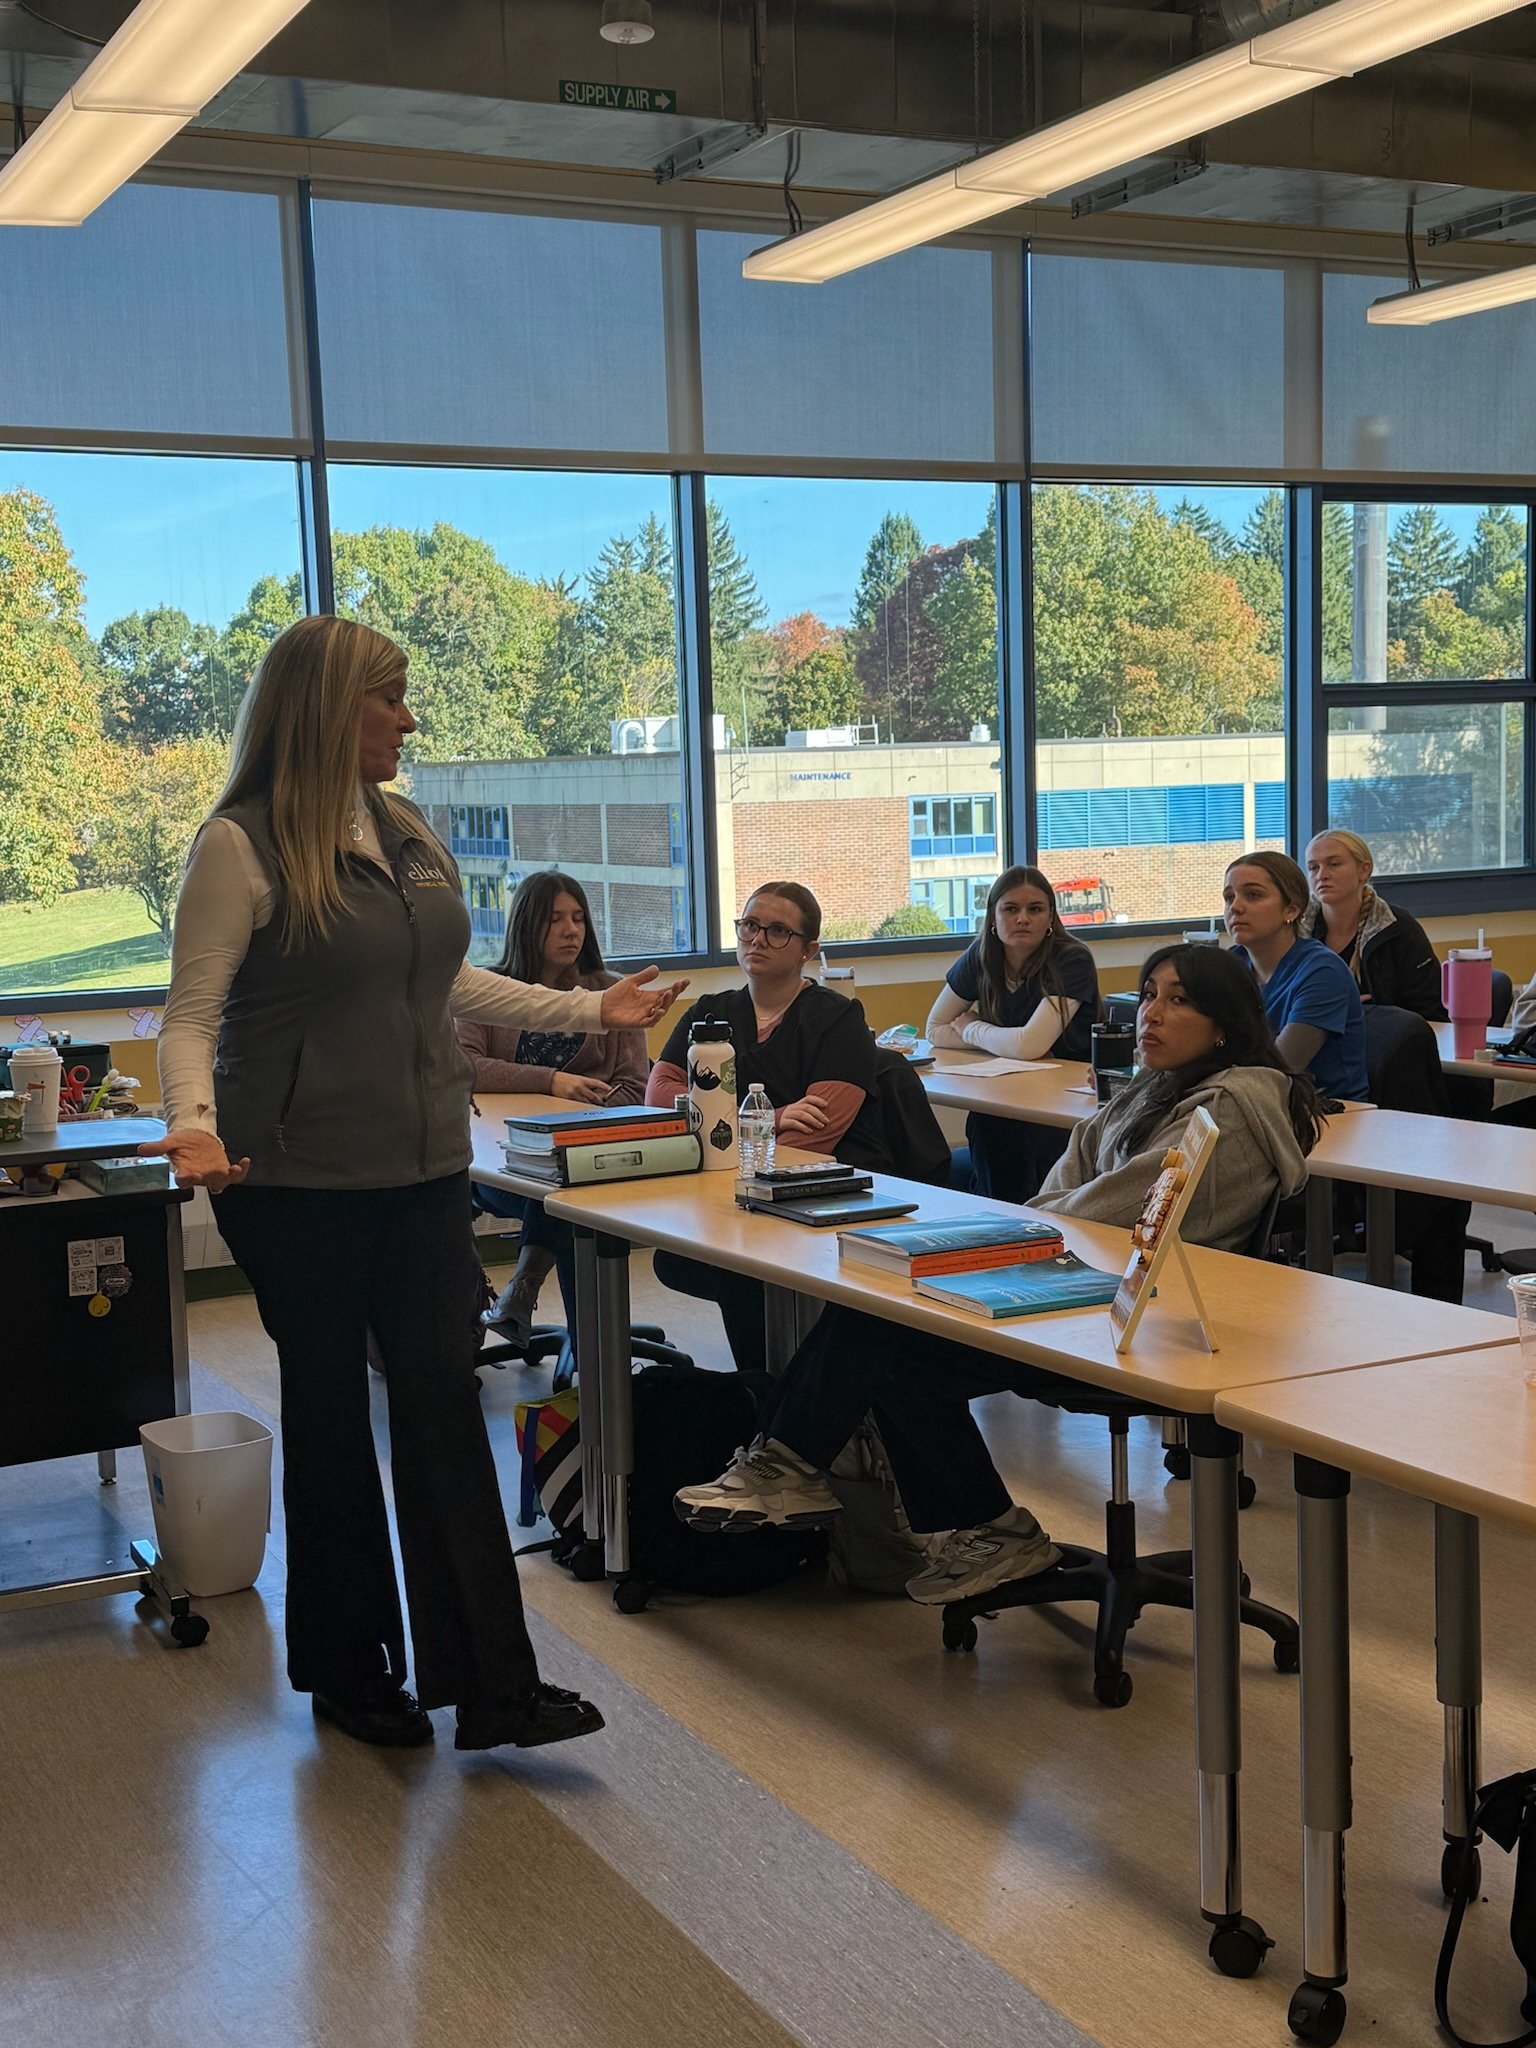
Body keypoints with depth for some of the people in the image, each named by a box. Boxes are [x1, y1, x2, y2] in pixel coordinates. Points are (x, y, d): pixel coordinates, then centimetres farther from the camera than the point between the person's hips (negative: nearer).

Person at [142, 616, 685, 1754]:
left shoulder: (408, 834, 10)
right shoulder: (241, 847, -10)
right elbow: (191, 1016, -11)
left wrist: (590, 1011, 19)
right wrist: (195, 1125, -29)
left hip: (425, 1170, 5)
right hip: (301, 1187, -5)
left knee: (446, 1407, 2)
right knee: (331, 1419, 8)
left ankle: (492, 1688, 6)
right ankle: (348, 1674, 26)